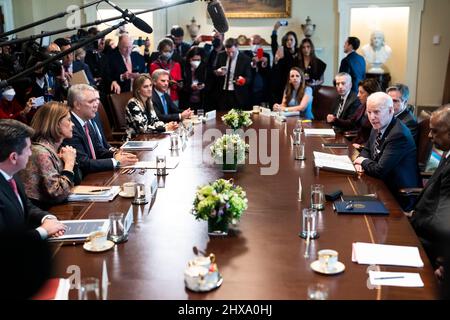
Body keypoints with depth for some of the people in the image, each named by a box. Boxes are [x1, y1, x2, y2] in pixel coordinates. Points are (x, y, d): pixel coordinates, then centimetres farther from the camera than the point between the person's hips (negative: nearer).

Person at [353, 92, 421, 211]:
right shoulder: (378, 127, 1)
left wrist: (364, 161, -7)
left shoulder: (399, 134, -26)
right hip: (382, 186, 8)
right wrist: (360, 161, -4)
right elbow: (367, 149, 18)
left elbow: (380, 171, -27)